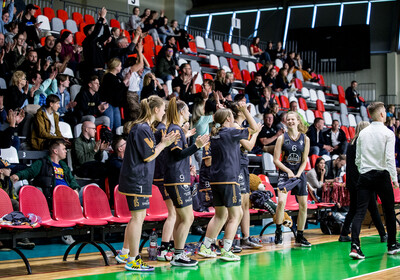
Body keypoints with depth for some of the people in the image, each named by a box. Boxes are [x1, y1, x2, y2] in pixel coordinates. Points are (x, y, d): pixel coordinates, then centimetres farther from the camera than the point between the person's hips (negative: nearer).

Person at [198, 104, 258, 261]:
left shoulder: (214, 135, 11)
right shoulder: (231, 133, -9)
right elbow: (254, 128, -2)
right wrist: (245, 111, 4)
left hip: (215, 180, 8)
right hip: (229, 179, -8)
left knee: (220, 215, 17)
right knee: (235, 216, -1)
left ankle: (205, 247, 19)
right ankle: (226, 251, -5)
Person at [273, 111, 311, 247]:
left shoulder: (305, 139, 4)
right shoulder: (282, 138, -1)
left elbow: (304, 160, 4)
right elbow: (276, 160, -3)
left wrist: (297, 174, -9)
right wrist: (288, 171, -13)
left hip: (299, 174, 3)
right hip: (285, 173, -3)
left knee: (303, 205, 2)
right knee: (281, 201, -21)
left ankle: (299, 237, 14)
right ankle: (278, 232, -6)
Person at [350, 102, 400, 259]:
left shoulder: (363, 133, 7)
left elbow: (357, 159, 10)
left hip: (365, 176, 3)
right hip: (382, 175, -3)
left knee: (360, 211, -3)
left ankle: (355, 246, -17)